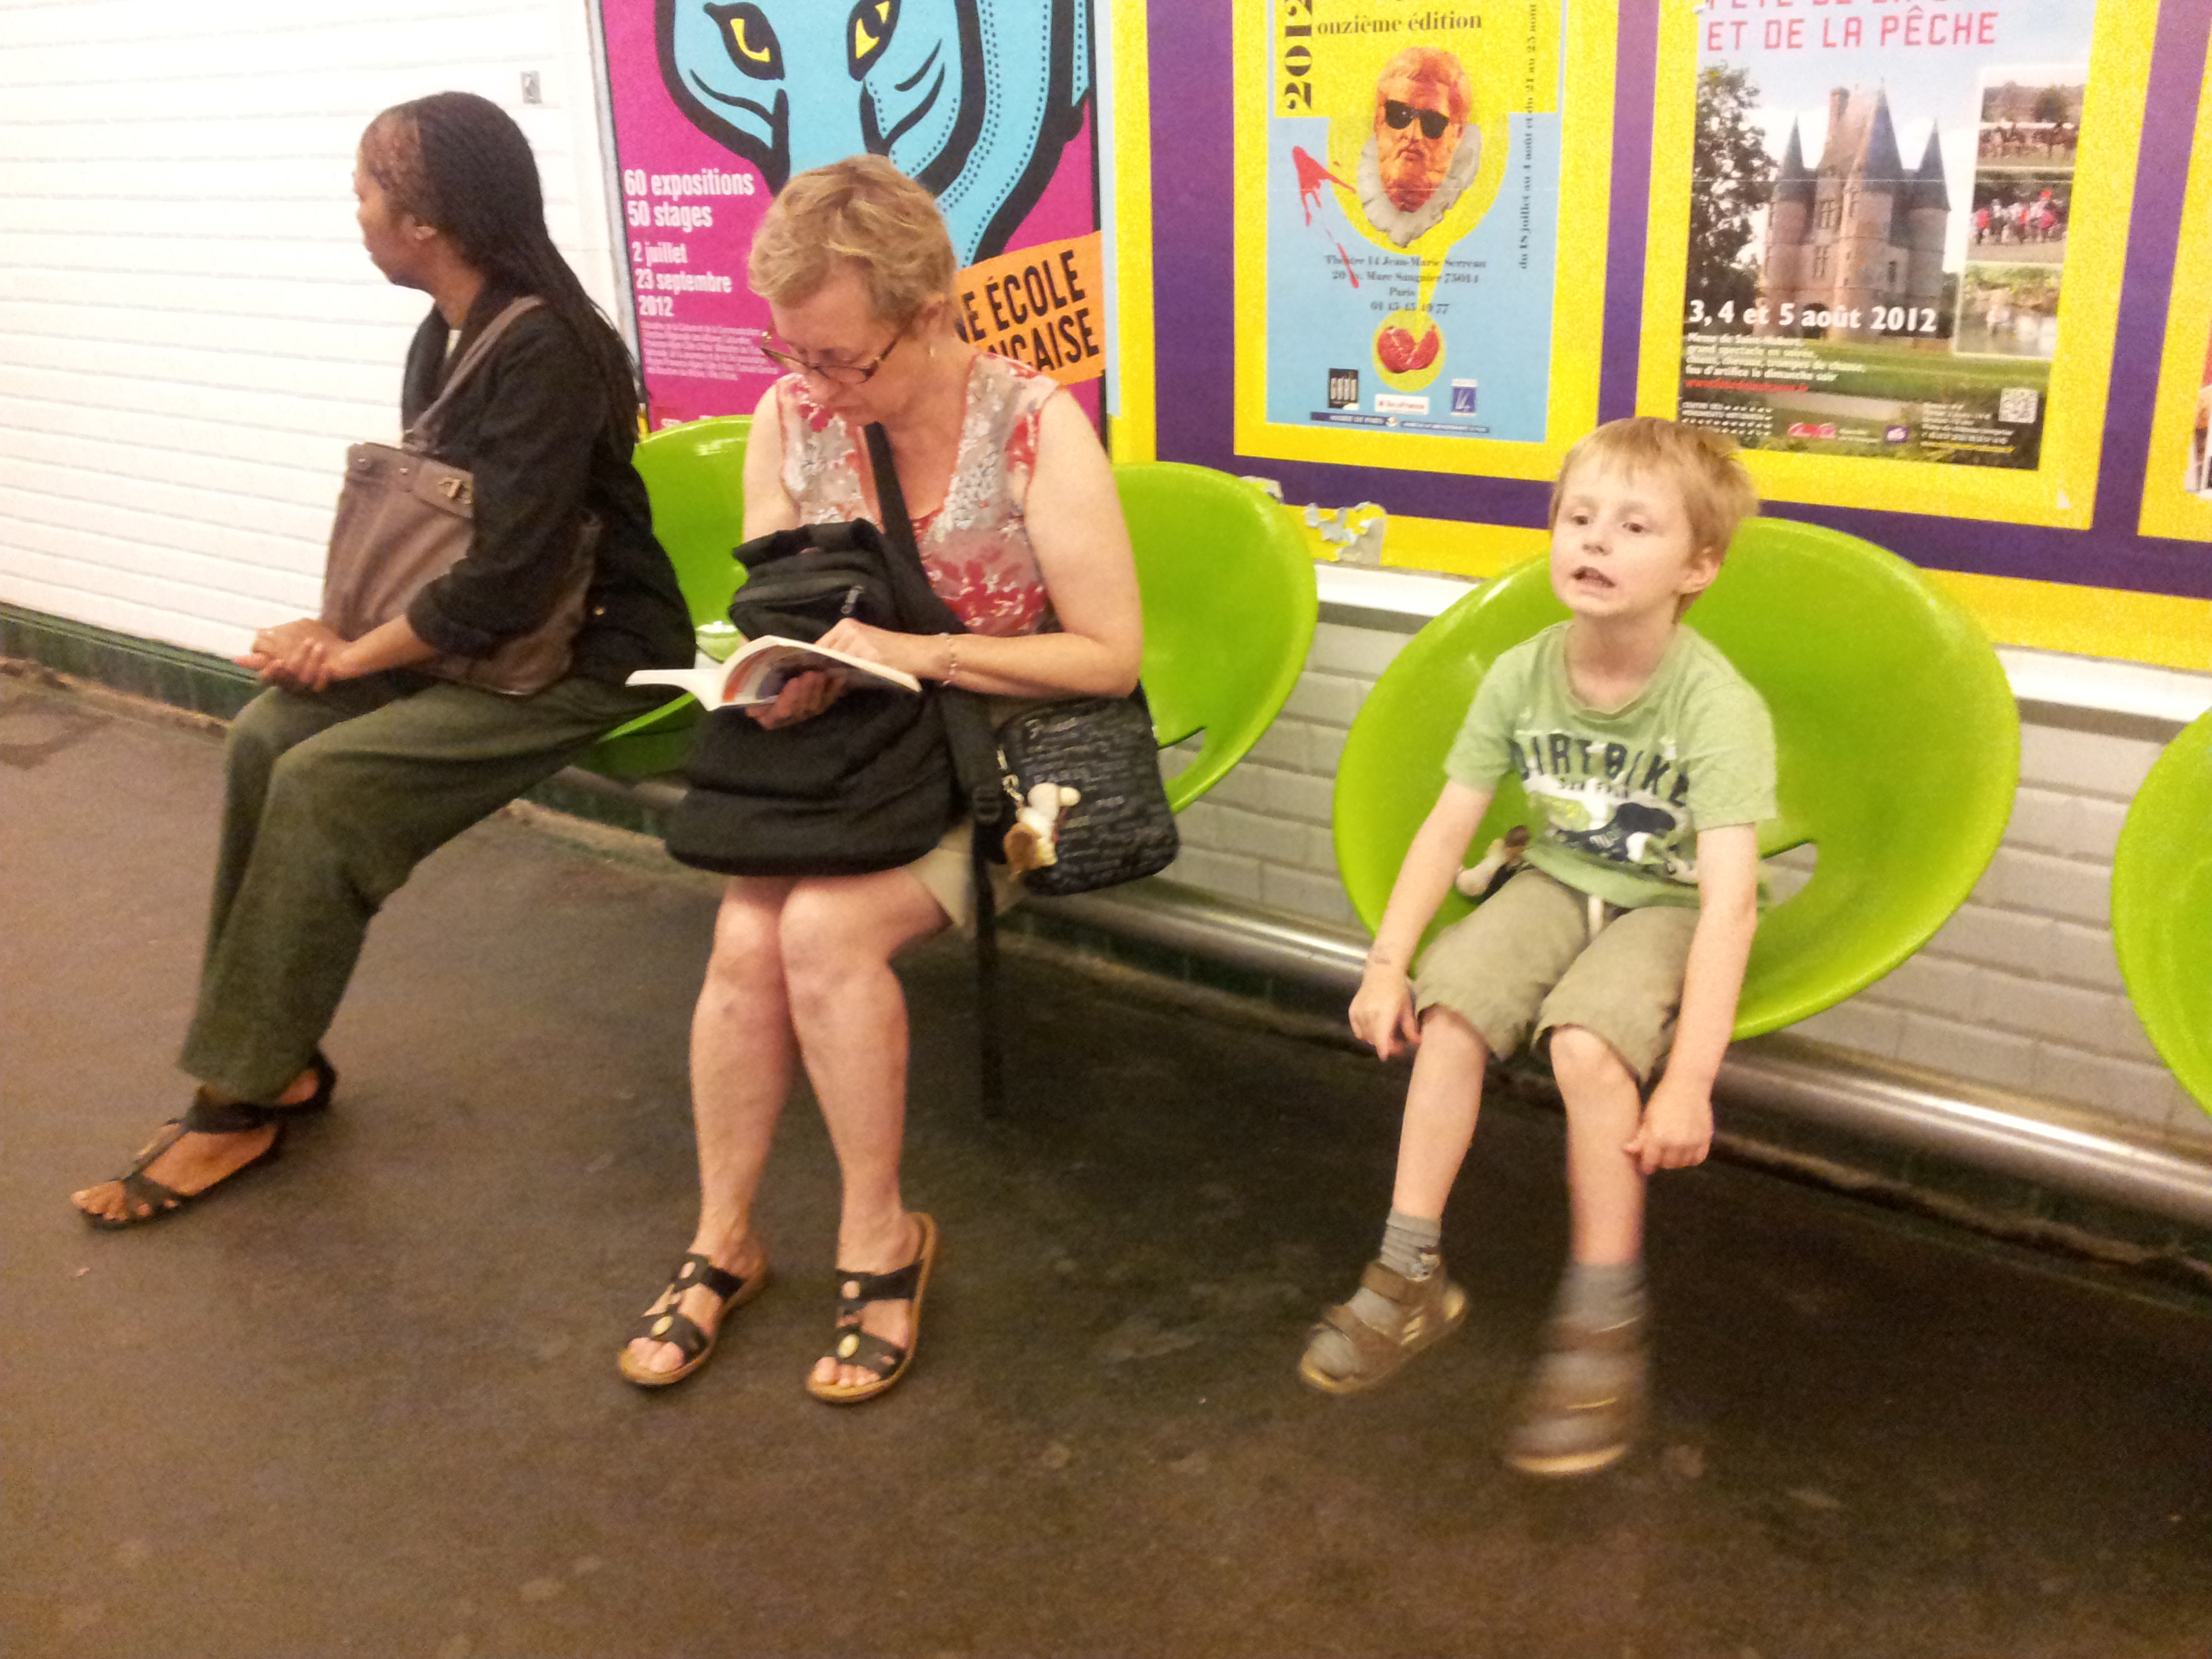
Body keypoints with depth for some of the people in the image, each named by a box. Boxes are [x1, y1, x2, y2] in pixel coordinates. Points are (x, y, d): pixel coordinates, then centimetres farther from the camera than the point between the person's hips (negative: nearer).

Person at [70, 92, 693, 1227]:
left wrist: (353, 652, -14)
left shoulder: (544, 349, -22)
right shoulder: (443, 339, 8)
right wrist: (342, 629, -4)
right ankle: (270, 1054, 0)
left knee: (325, 785, -21)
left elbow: (506, 584, -26)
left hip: (584, 657, -9)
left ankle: (247, 1096, -6)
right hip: (471, 636, 9)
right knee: (265, 735, -9)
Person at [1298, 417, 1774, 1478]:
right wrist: (1387, 961, -9)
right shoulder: (1521, 676, -8)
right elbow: (1448, 826, -2)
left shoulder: (1718, 706, -23)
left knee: (1587, 1043, -31)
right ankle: (1411, 1276, -6)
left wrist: (1690, 1080, -35)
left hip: (1670, 908, -4)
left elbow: (1727, 898, -29)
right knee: (1447, 1003, -20)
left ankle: (1602, 1322, -15)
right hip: (1558, 883, 5)